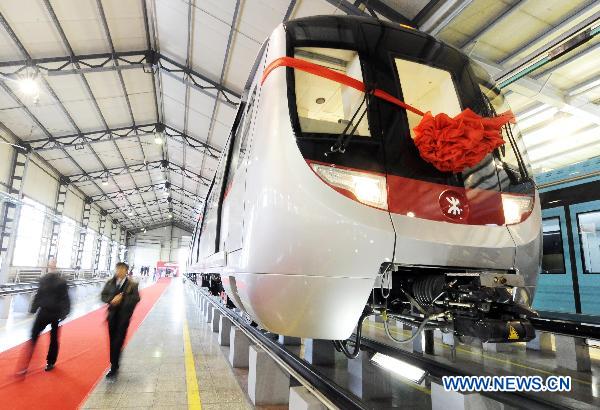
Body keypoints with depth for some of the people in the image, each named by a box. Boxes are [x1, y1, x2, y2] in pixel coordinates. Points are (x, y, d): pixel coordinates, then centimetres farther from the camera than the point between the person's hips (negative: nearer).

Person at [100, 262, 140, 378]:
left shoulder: (132, 284, -8)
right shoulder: (110, 282, 2)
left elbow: (136, 298, -11)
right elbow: (103, 296, 3)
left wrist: (122, 298, -21)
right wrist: (112, 300, -17)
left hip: (124, 317, -4)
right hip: (112, 315, 4)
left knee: (118, 342, -3)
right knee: (112, 341, 13)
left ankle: (114, 367, 5)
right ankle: (114, 364, 29)